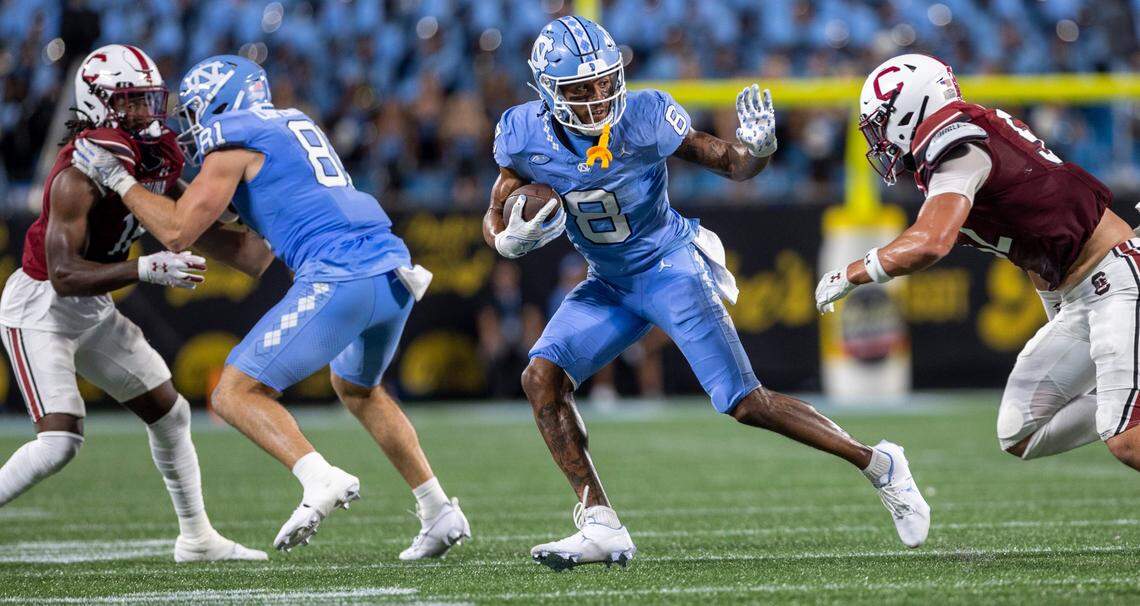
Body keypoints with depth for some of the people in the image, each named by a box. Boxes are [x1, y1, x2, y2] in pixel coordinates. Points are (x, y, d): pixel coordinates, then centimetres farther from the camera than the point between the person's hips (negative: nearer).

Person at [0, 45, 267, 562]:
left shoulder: (154, 161, -1)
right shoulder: (82, 174, -27)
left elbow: (207, 233, 4)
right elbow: (64, 276, -30)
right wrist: (147, 270, -38)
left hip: (93, 308, 9)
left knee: (169, 412, 13)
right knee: (60, 439, -21)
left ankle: (196, 538, 27)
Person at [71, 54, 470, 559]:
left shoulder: (233, 140, 2)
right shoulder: (295, 124, 27)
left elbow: (177, 233, -1)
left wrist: (117, 178, 10)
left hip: (339, 280, -8)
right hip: (395, 272, 8)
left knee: (235, 394, -2)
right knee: (358, 388, 32)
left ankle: (320, 480, -24)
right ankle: (438, 511, 25)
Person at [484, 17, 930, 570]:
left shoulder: (646, 117, -21)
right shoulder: (525, 135, -13)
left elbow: (731, 165, -9)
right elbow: (495, 220, 0)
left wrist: (756, 148, -32)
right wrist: (513, 237, -23)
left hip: (670, 269, -4)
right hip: (609, 284, 5)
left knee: (745, 403, -11)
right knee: (541, 379, -13)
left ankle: (878, 466, 4)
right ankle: (601, 529, -9)